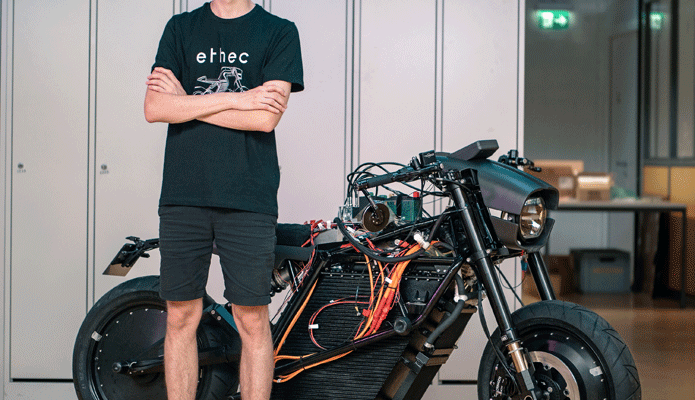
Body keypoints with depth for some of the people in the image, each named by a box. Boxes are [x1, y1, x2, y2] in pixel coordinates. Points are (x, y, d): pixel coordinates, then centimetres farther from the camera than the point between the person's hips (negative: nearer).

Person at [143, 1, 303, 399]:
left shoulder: (280, 32, 4)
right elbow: (155, 108, -2)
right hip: (183, 197, 2)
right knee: (181, 317, 7)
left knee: (253, 321, 1)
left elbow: (265, 117, -10)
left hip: (248, 200, -2)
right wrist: (235, 99, -8)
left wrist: (186, 101, -4)